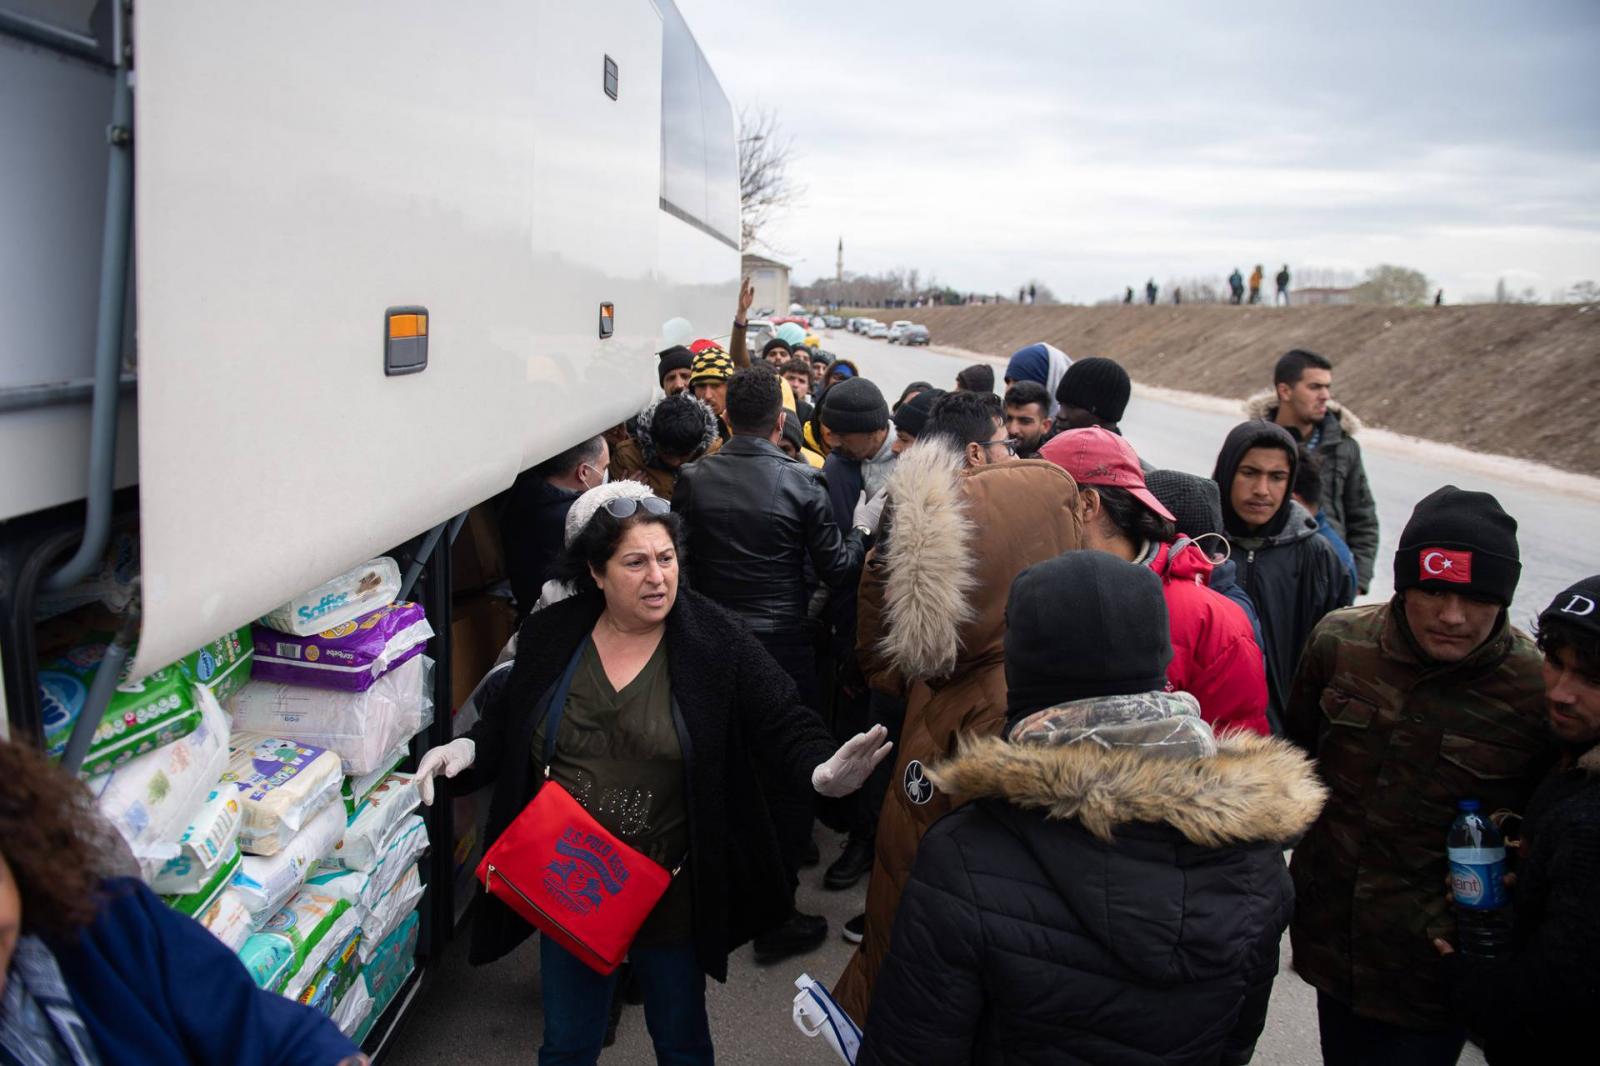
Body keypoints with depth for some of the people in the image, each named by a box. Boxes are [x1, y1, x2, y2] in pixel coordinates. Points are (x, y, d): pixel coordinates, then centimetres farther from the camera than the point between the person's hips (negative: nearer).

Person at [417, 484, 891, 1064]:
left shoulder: (716, 641, -14)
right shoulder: (550, 636, -6)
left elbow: (782, 723, -14)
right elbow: (506, 723, 8)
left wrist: (822, 769, -34)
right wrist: (467, 749, -12)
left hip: (672, 892, -2)